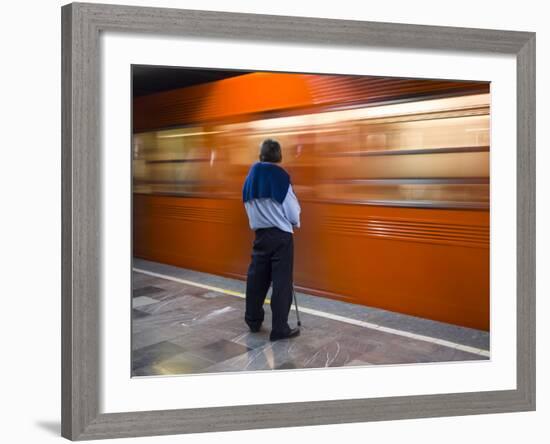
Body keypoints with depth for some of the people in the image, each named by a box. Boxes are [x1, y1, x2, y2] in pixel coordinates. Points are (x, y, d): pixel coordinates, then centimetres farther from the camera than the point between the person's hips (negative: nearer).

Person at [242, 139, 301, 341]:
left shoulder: (250, 178, 3)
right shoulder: (280, 177, -14)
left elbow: (249, 207, 9)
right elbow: (292, 210, -8)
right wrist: (295, 223, 12)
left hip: (260, 234, 6)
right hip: (280, 235, -6)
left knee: (257, 278, 15)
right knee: (281, 282, 0)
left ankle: (253, 320, 28)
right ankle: (280, 328, 4)